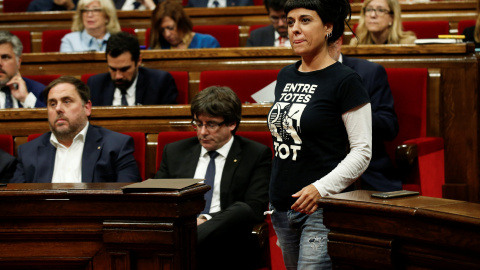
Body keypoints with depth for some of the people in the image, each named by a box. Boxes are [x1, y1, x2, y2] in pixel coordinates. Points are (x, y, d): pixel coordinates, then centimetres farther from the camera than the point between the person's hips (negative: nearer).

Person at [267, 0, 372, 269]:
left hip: (321, 207, -7)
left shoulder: (344, 80, -8)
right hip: (282, 206, 7)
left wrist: (321, 189, -20)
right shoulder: (285, 77, 13)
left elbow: (362, 151, -10)